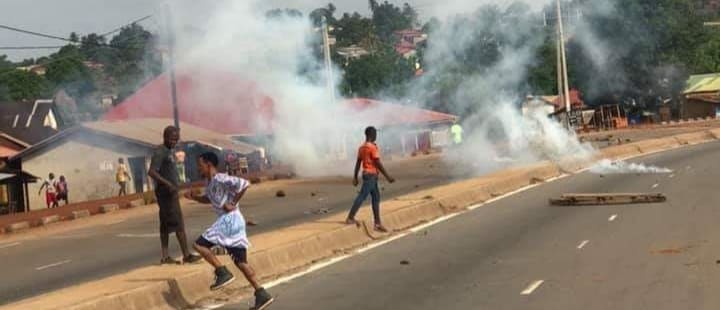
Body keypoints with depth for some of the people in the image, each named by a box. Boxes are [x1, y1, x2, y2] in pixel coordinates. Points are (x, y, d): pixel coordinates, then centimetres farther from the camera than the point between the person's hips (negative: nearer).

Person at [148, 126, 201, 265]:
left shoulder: (170, 152, 14)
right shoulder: (160, 152, -15)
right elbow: (151, 172, -24)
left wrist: (176, 187, 23)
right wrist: (167, 184, -31)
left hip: (171, 192, 10)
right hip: (166, 192, -10)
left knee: (166, 224, 9)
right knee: (179, 224, -7)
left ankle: (165, 257, 11)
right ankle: (187, 255, -3)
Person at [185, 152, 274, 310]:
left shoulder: (221, 179, -14)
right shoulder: (209, 182, 15)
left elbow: (245, 184, -24)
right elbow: (208, 198, 34)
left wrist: (233, 203, -18)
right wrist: (194, 197, 15)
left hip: (230, 220, -10)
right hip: (226, 221, 10)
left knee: (199, 245, -6)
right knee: (241, 262, 8)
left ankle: (223, 273, -3)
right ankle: (262, 295, 6)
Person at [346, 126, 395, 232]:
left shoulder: (362, 147, 10)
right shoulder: (373, 147, -16)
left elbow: (358, 163, 11)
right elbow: (378, 164, -18)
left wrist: (355, 178, 15)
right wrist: (387, 176, -13)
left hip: (366, 174, 9)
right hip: (371, 175, -9)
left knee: (376, 197, 10)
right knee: (362, 196, -5)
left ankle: (377, 223, 10)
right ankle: (350, 218, 0)